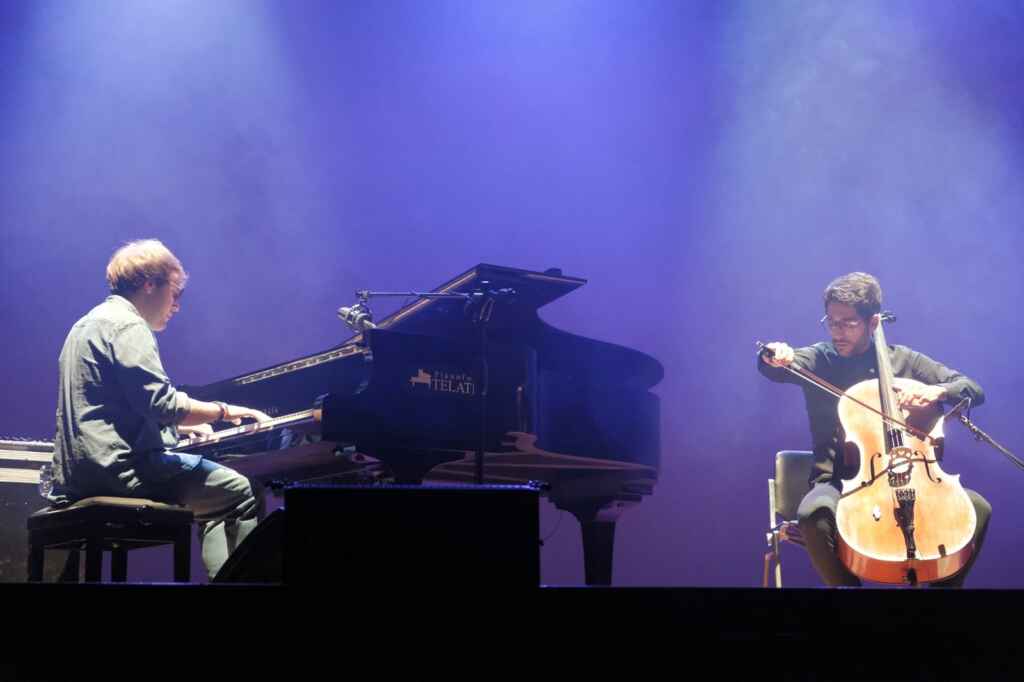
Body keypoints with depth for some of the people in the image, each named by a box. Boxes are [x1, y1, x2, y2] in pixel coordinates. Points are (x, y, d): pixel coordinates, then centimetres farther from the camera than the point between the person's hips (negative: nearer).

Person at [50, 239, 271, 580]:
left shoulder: (89, 324, 23)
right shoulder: (126, 324, -10)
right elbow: (163, 403, -20)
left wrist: (182, 426, 24)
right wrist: (224, 411, -8)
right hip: (120, 466, -11)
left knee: (217, 501, 21)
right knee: (242, 492, -10)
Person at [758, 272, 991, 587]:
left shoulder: (905, 361, 8)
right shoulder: (818, 360, 5)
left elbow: (974, 390, 4)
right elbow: (779, 367, -16)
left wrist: (936, 391, -18)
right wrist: (774, 357, -41)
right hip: (839, 482, -1)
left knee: (977, 507, -20)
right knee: (814, 513, -35)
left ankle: (944, 585, -1)